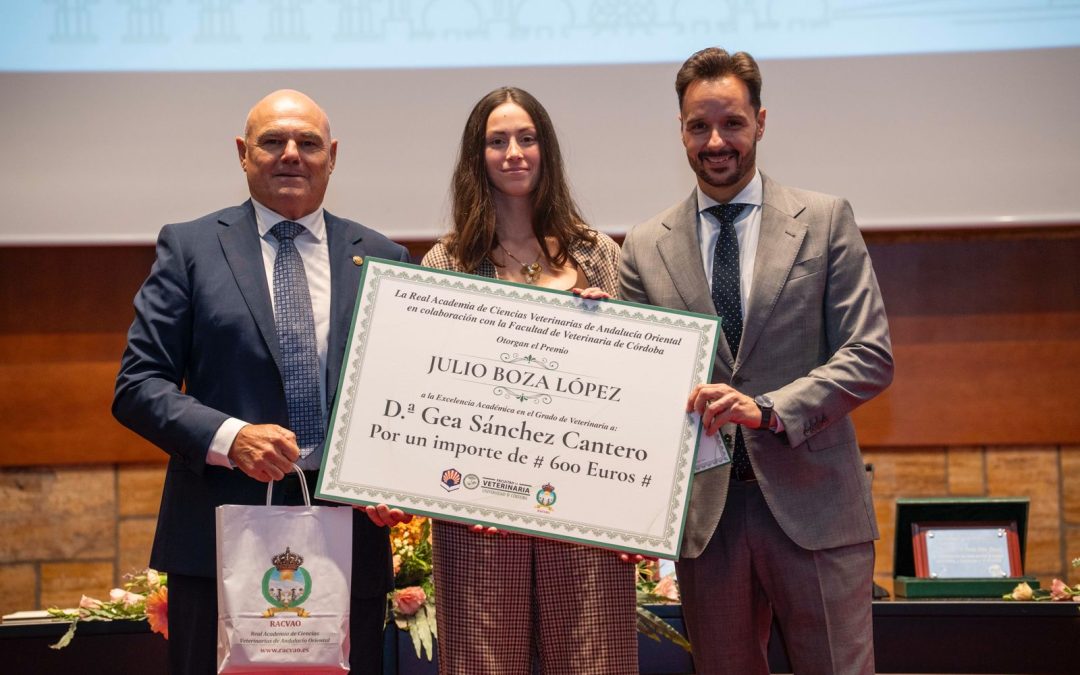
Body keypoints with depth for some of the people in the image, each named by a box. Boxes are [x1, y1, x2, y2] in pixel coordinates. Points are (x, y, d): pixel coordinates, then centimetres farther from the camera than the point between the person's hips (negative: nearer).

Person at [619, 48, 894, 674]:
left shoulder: (825, 221, 3)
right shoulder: (647, 246, 10)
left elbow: (871, 356, -3)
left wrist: (768, 409, -17)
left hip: (814, 507, -2)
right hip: (705, 515, 2)